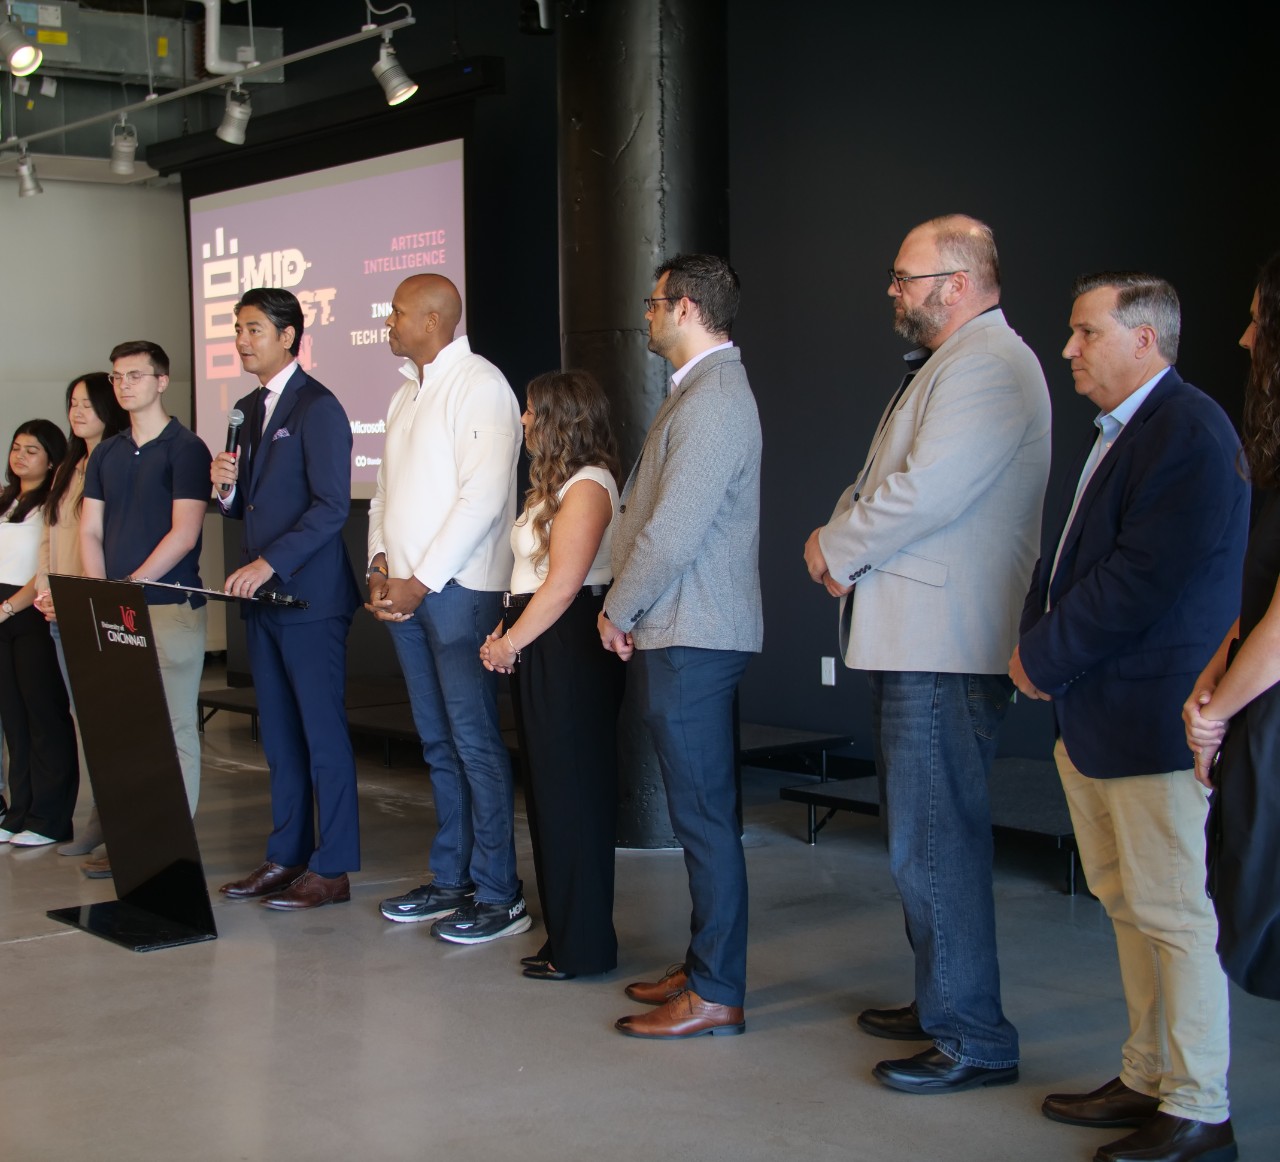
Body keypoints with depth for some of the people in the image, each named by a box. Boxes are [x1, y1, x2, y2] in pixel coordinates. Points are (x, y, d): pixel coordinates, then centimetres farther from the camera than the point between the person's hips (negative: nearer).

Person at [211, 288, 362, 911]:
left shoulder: (317, 407, -9)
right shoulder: (250, 409, 17)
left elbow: (332, 506, -17)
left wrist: (269, 563, -23)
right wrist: (228, 487, 0)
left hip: (308, 597, -8)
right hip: (260, 599, 8)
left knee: (323, 735, -2)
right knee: (279, 736, 12)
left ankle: (331, 869, 3)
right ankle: (286, 856, 20)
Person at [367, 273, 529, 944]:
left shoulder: (478, 385, -8)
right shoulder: (407, 393, 19)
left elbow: (482, 497, -17)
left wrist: (422, 582, -16)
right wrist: (381, 564, 3)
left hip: (457, 589, -8)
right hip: (404, 590, 8)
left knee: (475, 742, -7)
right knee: (438, 743, 12)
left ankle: (499, 895, -2)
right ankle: (450, 880, 19)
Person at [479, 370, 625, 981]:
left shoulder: (587, 486, -12)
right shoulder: (554, 484, 19)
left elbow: (562, 584, -18)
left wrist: (512, 641, -12)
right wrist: (503, 632, 5)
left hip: (569, 650, -10)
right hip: (540, 653, 10)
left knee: (572, 793, -4)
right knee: (548, 790, 13)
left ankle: (583, 946, 3)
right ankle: (563, 932, 21)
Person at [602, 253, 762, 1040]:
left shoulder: (713, 400, -17)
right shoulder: (706, 389, 17)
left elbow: (675, 527, -21)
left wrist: (619, 608, -9)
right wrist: (630, 606, 11)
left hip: (691, 641, -11)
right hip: (686, 633, 11)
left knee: (705, 817, -5)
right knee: (702, 814, 16)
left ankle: (716, 995, 1)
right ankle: (705, 966, 26)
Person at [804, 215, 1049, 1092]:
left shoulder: (988, 365, -14)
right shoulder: (947, 365, 21)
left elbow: (927, 492, -24)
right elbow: (886, 483, 21)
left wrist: (838, 550, -9)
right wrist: (841, 537, 1)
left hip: (947, 649, -11)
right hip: (915, 640, 11)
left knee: (935, 844, -8)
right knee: (927, 835, 18)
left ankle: (973, 1039, 0)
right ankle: (941, 1003, 29)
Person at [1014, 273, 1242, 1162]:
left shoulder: (1190, 434, -16)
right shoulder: (1116, 434, 16)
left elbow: (1143, 580, -22)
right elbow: (1067, 554, 18)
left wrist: (1046, 657, -13)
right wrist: (1035, 643, 2)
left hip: (1152, 716, -10)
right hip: (1093, 718, 10)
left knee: (1173, 913, -3)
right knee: (1128, 906, 16)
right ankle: (1148, 1080, 28)